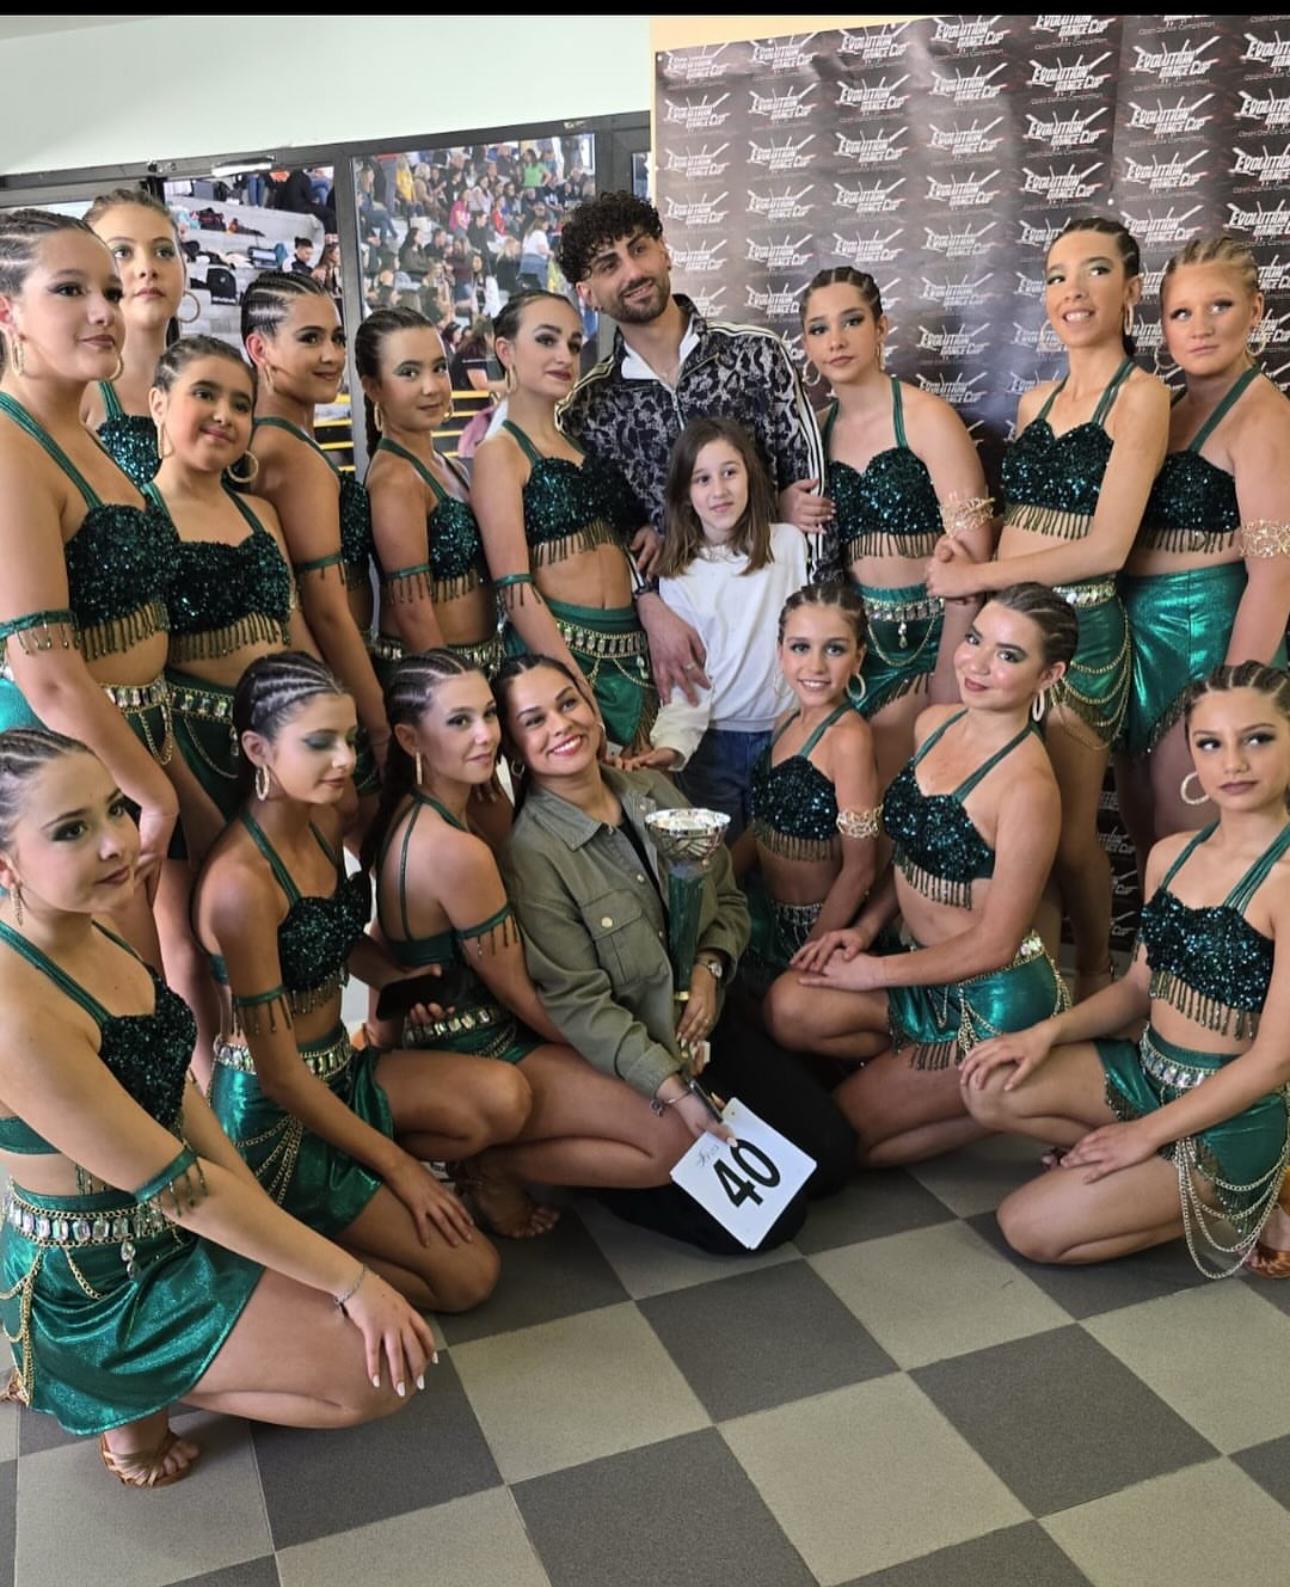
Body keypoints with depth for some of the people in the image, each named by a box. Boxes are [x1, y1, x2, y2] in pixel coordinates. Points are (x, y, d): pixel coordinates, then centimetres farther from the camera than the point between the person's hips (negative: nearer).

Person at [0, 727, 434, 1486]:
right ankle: (127, 1396, 5)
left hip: (160, 1230, 8)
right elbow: (175, 1185, -26)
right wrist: (352, 1282, -19)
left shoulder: (92, 929, -6)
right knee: (389, 1365, -10)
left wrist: (269, 1219, -3)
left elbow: (176, 1088, 2)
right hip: (100, 1284, -8)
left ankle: (125, 1376, 17)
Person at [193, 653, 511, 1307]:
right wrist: (397, 1166, -13)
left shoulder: (324, 820, -1)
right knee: (469, 1274, -6)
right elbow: (280, 1074, -21)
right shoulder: (240, 880, -26)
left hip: (340, 1068, 8)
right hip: (273, 1115, -7)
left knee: (504, 1100, -16)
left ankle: (350, 1183, 5)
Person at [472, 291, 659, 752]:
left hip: (631, 652, 7)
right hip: (553, 652, -6)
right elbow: (514, 587, -14)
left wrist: (646, 532, 4)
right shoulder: (500, 452, -5)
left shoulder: (582, 444, 15)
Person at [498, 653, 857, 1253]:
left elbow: (728, 899, 9)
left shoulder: (655, 791, 0)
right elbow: (578, 1005, -20)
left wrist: (710, 966, -11)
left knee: (832, 1153, 4)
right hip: (623, 1067, -6)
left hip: (706, 1025, 7)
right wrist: (673, 1090, -25)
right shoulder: (529, 855, -20)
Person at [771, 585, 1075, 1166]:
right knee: (789, 1006, -18)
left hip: (995, 1002, -7)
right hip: (927, 974, 7)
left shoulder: (1027, 786, -24)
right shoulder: (934, 724, 0)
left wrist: (875, 971, -11)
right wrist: (866, 927, 0)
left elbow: (994, 944, -19)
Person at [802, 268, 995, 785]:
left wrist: (948, 676, -16)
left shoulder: (926, 417, -9)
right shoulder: (820, 428, 8)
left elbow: (972, 555, -14)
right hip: (857, 641, 5)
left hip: (927, 639, -5)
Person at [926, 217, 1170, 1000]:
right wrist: (961, 548, -2)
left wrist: (976, 575, -11)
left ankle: (1095, 980, 24)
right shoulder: (1036, 403, 15)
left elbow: (1107, 547, -14)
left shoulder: (1141, 396, -5)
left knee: (1068, 831, 1)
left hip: (1081, 629, -5)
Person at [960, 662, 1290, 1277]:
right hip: (1145, 1071, 7)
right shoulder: (1170, 855, 2)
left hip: (1227, 1115, -7)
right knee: (991, 1089, -12)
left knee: (1030, 1227, -10)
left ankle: (1219, 1205, 8)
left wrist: (1147, 1133, -14)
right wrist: (1050, 1031, -7)